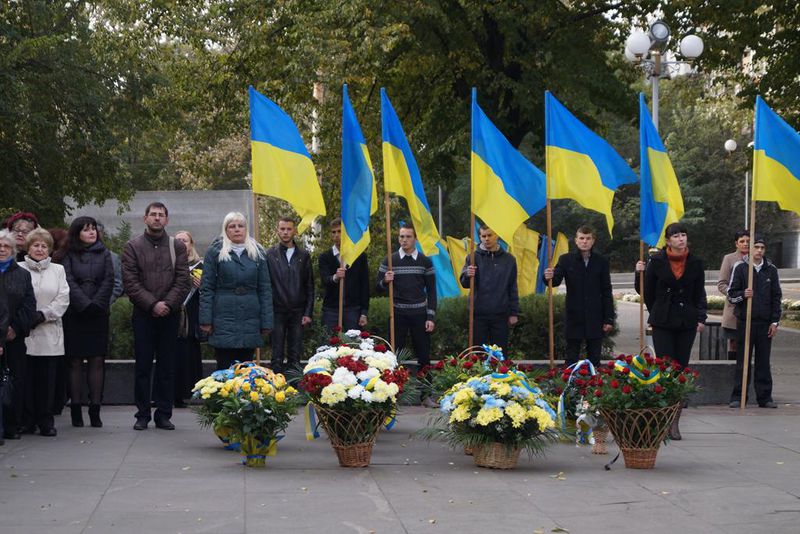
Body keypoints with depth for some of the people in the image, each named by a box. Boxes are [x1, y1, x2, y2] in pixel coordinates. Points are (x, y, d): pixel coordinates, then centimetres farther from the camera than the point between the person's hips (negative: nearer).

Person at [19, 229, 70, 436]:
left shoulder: (57, 270, 15)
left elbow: (63, 299, 5)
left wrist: (43, 315, -8)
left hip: (50, 333, 2)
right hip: (25, 333, -2)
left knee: (47, 378, -1)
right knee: (26, 378, -2)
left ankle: (46, 422, 5)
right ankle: (27, 421, 6)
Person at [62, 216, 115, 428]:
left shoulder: (104, 254, 12)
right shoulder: (69, 255, 5)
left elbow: (108, 281, 3)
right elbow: (69, 282, -5)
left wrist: (97, 305, -8)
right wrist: (85, 305, -14)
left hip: (98, 314, 2)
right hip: (75, 314, -2)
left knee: (97, 360, -2)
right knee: (75, 361, -2)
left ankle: (95, 409, -1)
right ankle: (75, 409, 1)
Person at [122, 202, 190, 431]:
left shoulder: (177, 246, 8)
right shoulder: (133, 246, 4)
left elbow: (183, 280, 1)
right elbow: (130, 281, -4)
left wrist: (168, 304, -12)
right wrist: (152, 304, -12)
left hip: (170, 314, 1)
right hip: (143, 314, -1)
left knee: (167, 366, 4)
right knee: (143, 366, 1)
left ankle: (163, 414, 10)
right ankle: (142, 414, 8)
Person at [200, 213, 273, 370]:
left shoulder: (258, 253, 11)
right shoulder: (215, 252, 4)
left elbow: (265, 289, 9)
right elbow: (206, 288, 1)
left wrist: (266, 322, 1)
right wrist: (206, 320, -7)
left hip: (250, 321, 2)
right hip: (224, 319, -2)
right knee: (224, 368, -2)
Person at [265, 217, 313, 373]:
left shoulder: (303, 256, 9)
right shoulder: (270, 254, 1)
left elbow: (309, 287, 9)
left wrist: (308, 313, 2)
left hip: (297, 312, 2)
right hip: (277, 311, -2)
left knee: (295, 356, 5)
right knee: (277, 356, 1)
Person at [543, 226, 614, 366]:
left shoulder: (601, 262, 5)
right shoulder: (566, 260, 3)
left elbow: (607, 292, 6)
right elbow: (556, 280, -8)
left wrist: (609, 319, 1)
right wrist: (549, 278, -33)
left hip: (595, 318, 1)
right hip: (574, 317, -1)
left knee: (594, 359, 5)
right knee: (571, 359, 3)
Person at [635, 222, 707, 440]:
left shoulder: (695, 263, 6)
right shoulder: (657, 261, 0)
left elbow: (699, 294, 12)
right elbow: (646, 290, 8)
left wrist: (701, 318, 1)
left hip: (686, 323, 2)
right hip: (663, 323, -2)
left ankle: (674, 422, 6)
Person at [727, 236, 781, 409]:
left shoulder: (771, 269, 9)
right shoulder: (740, 267, 2)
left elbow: (776, 297, 11)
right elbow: (731, 294, 3)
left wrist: (775, 321, 4)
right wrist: (743, 294, -18)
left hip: (765, 323, 2)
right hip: (745, 321, -2)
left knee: (763, 361, 5)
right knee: (742, 361, 1)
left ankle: (765, 397, 10)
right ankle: (738, 397, 5)